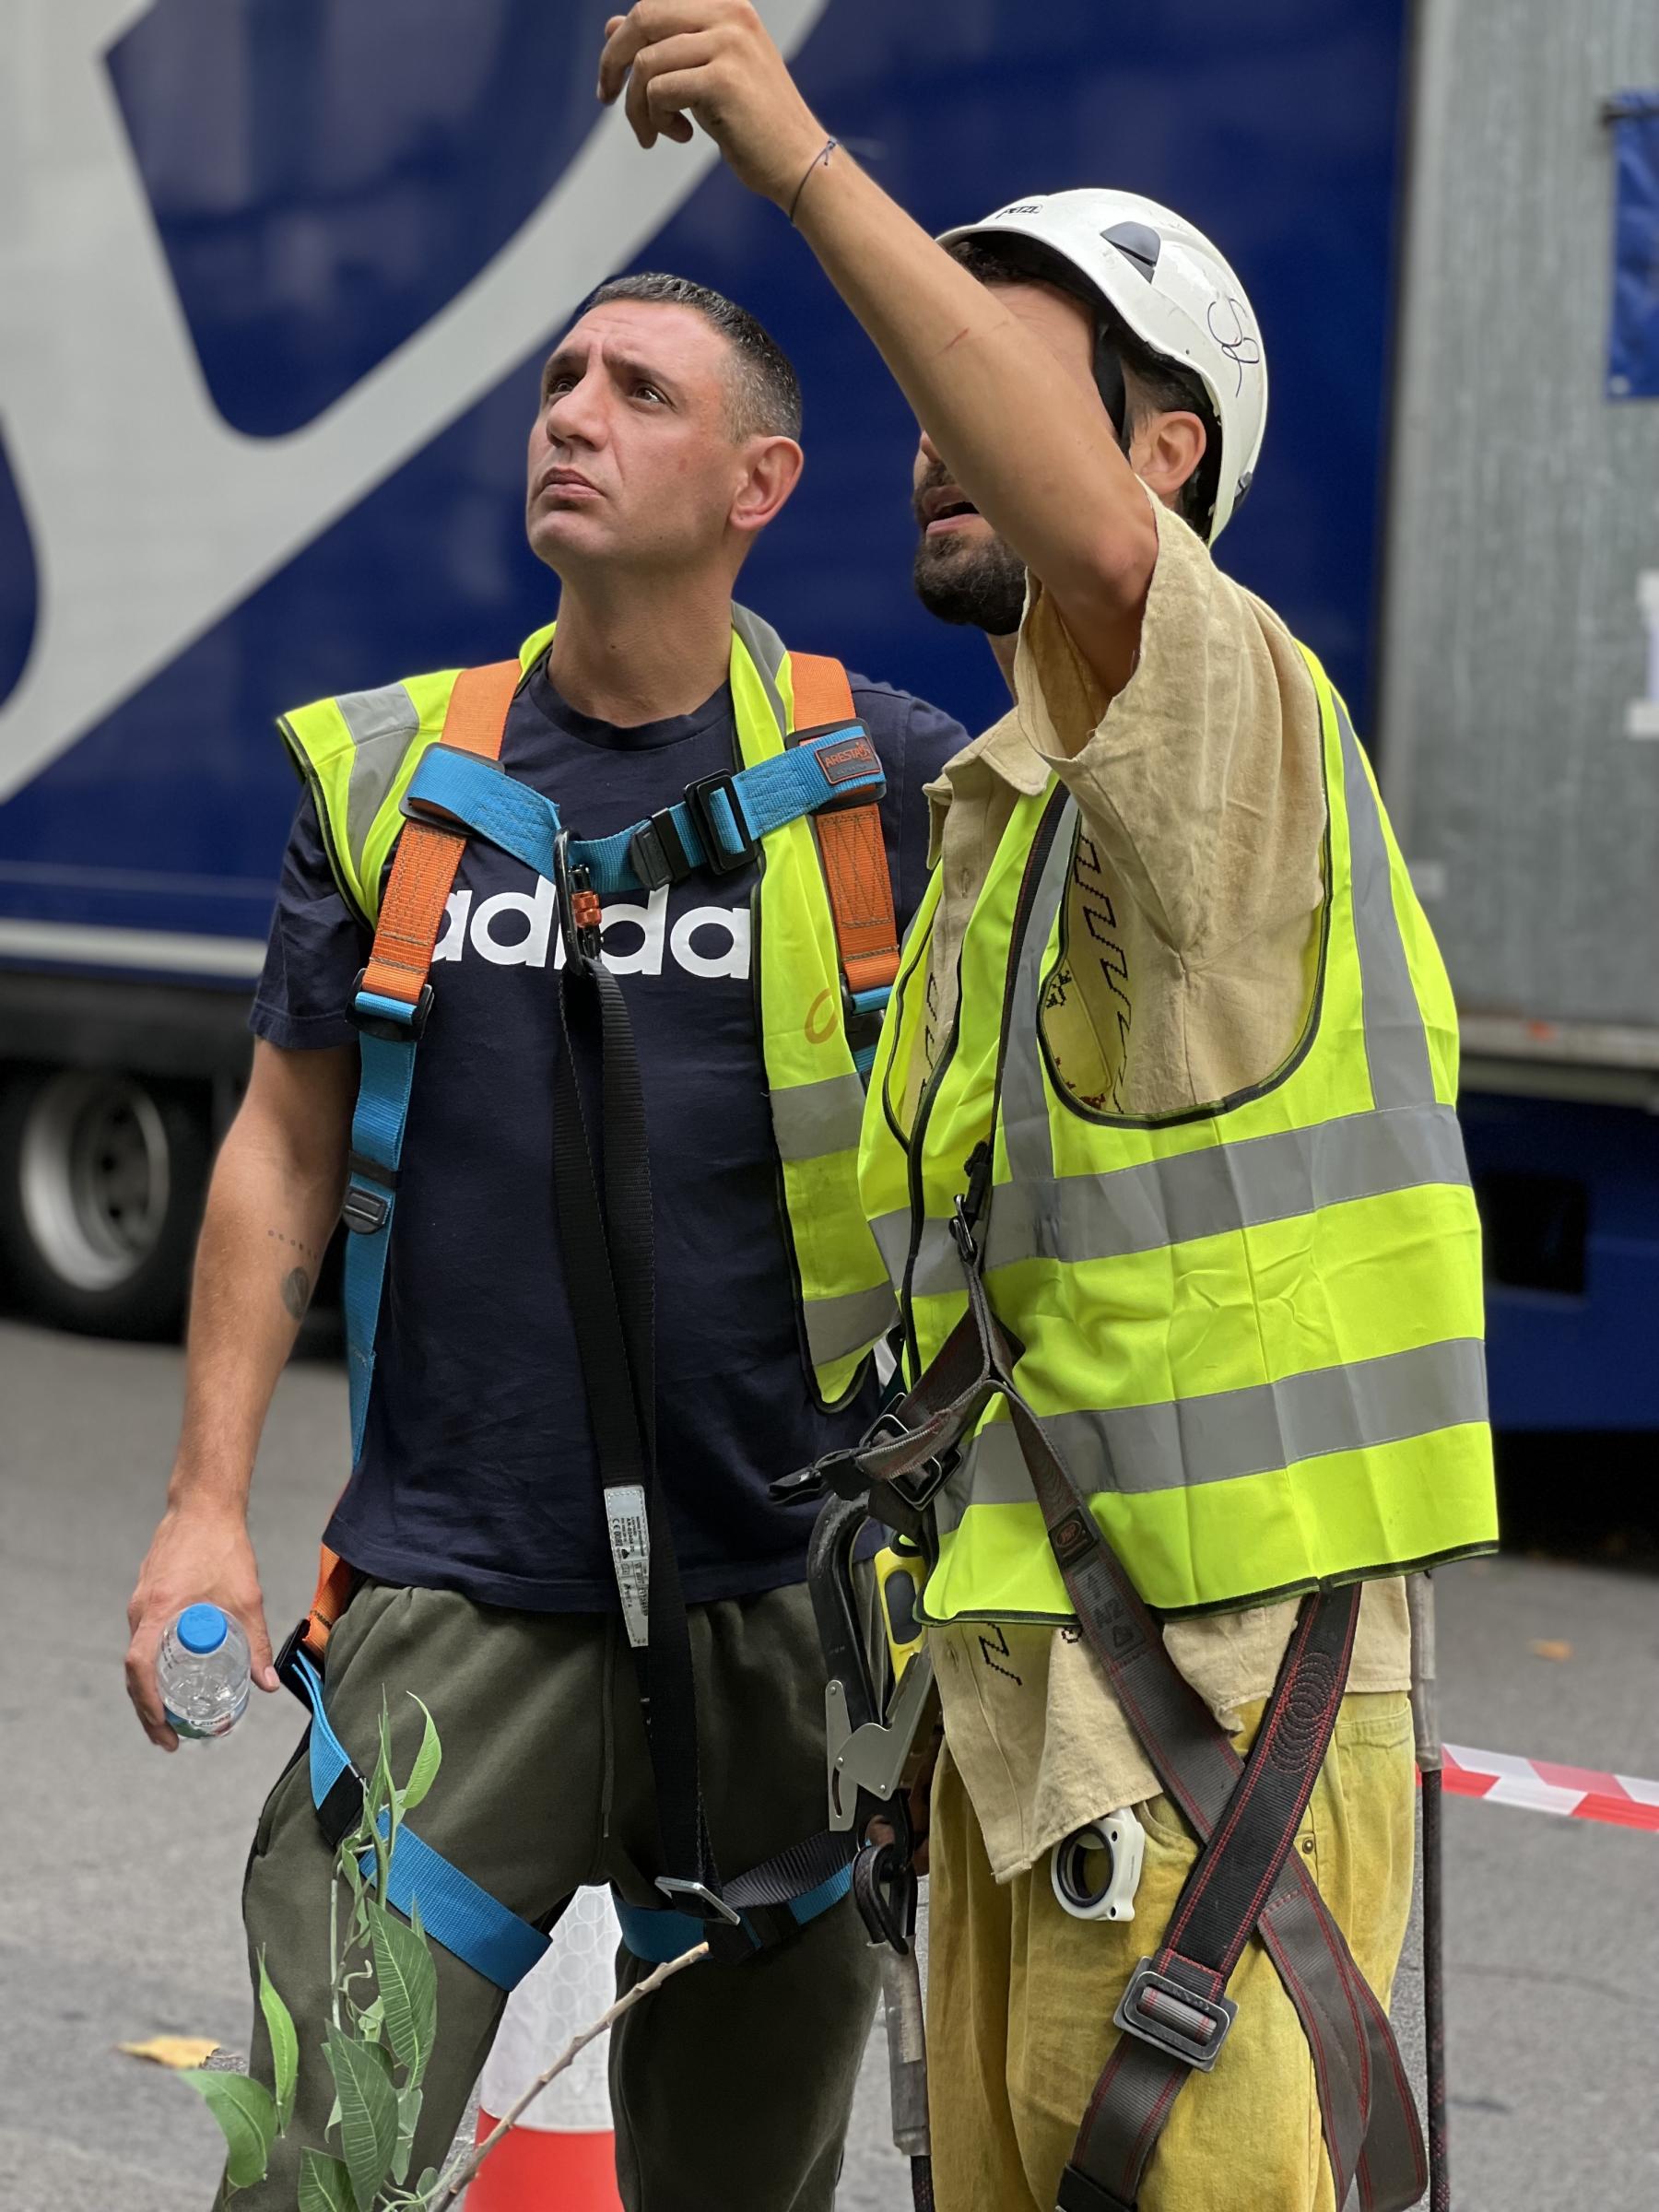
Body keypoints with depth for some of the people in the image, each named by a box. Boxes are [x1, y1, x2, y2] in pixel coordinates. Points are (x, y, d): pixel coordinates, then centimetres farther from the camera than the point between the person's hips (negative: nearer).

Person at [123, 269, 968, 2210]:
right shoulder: (389, 774, 6)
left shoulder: (878, 781, 1)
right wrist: (206, 1505, 4)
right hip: (457, 1598, 1)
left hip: (785, 1602, 0)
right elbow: (284, 1147, 10)